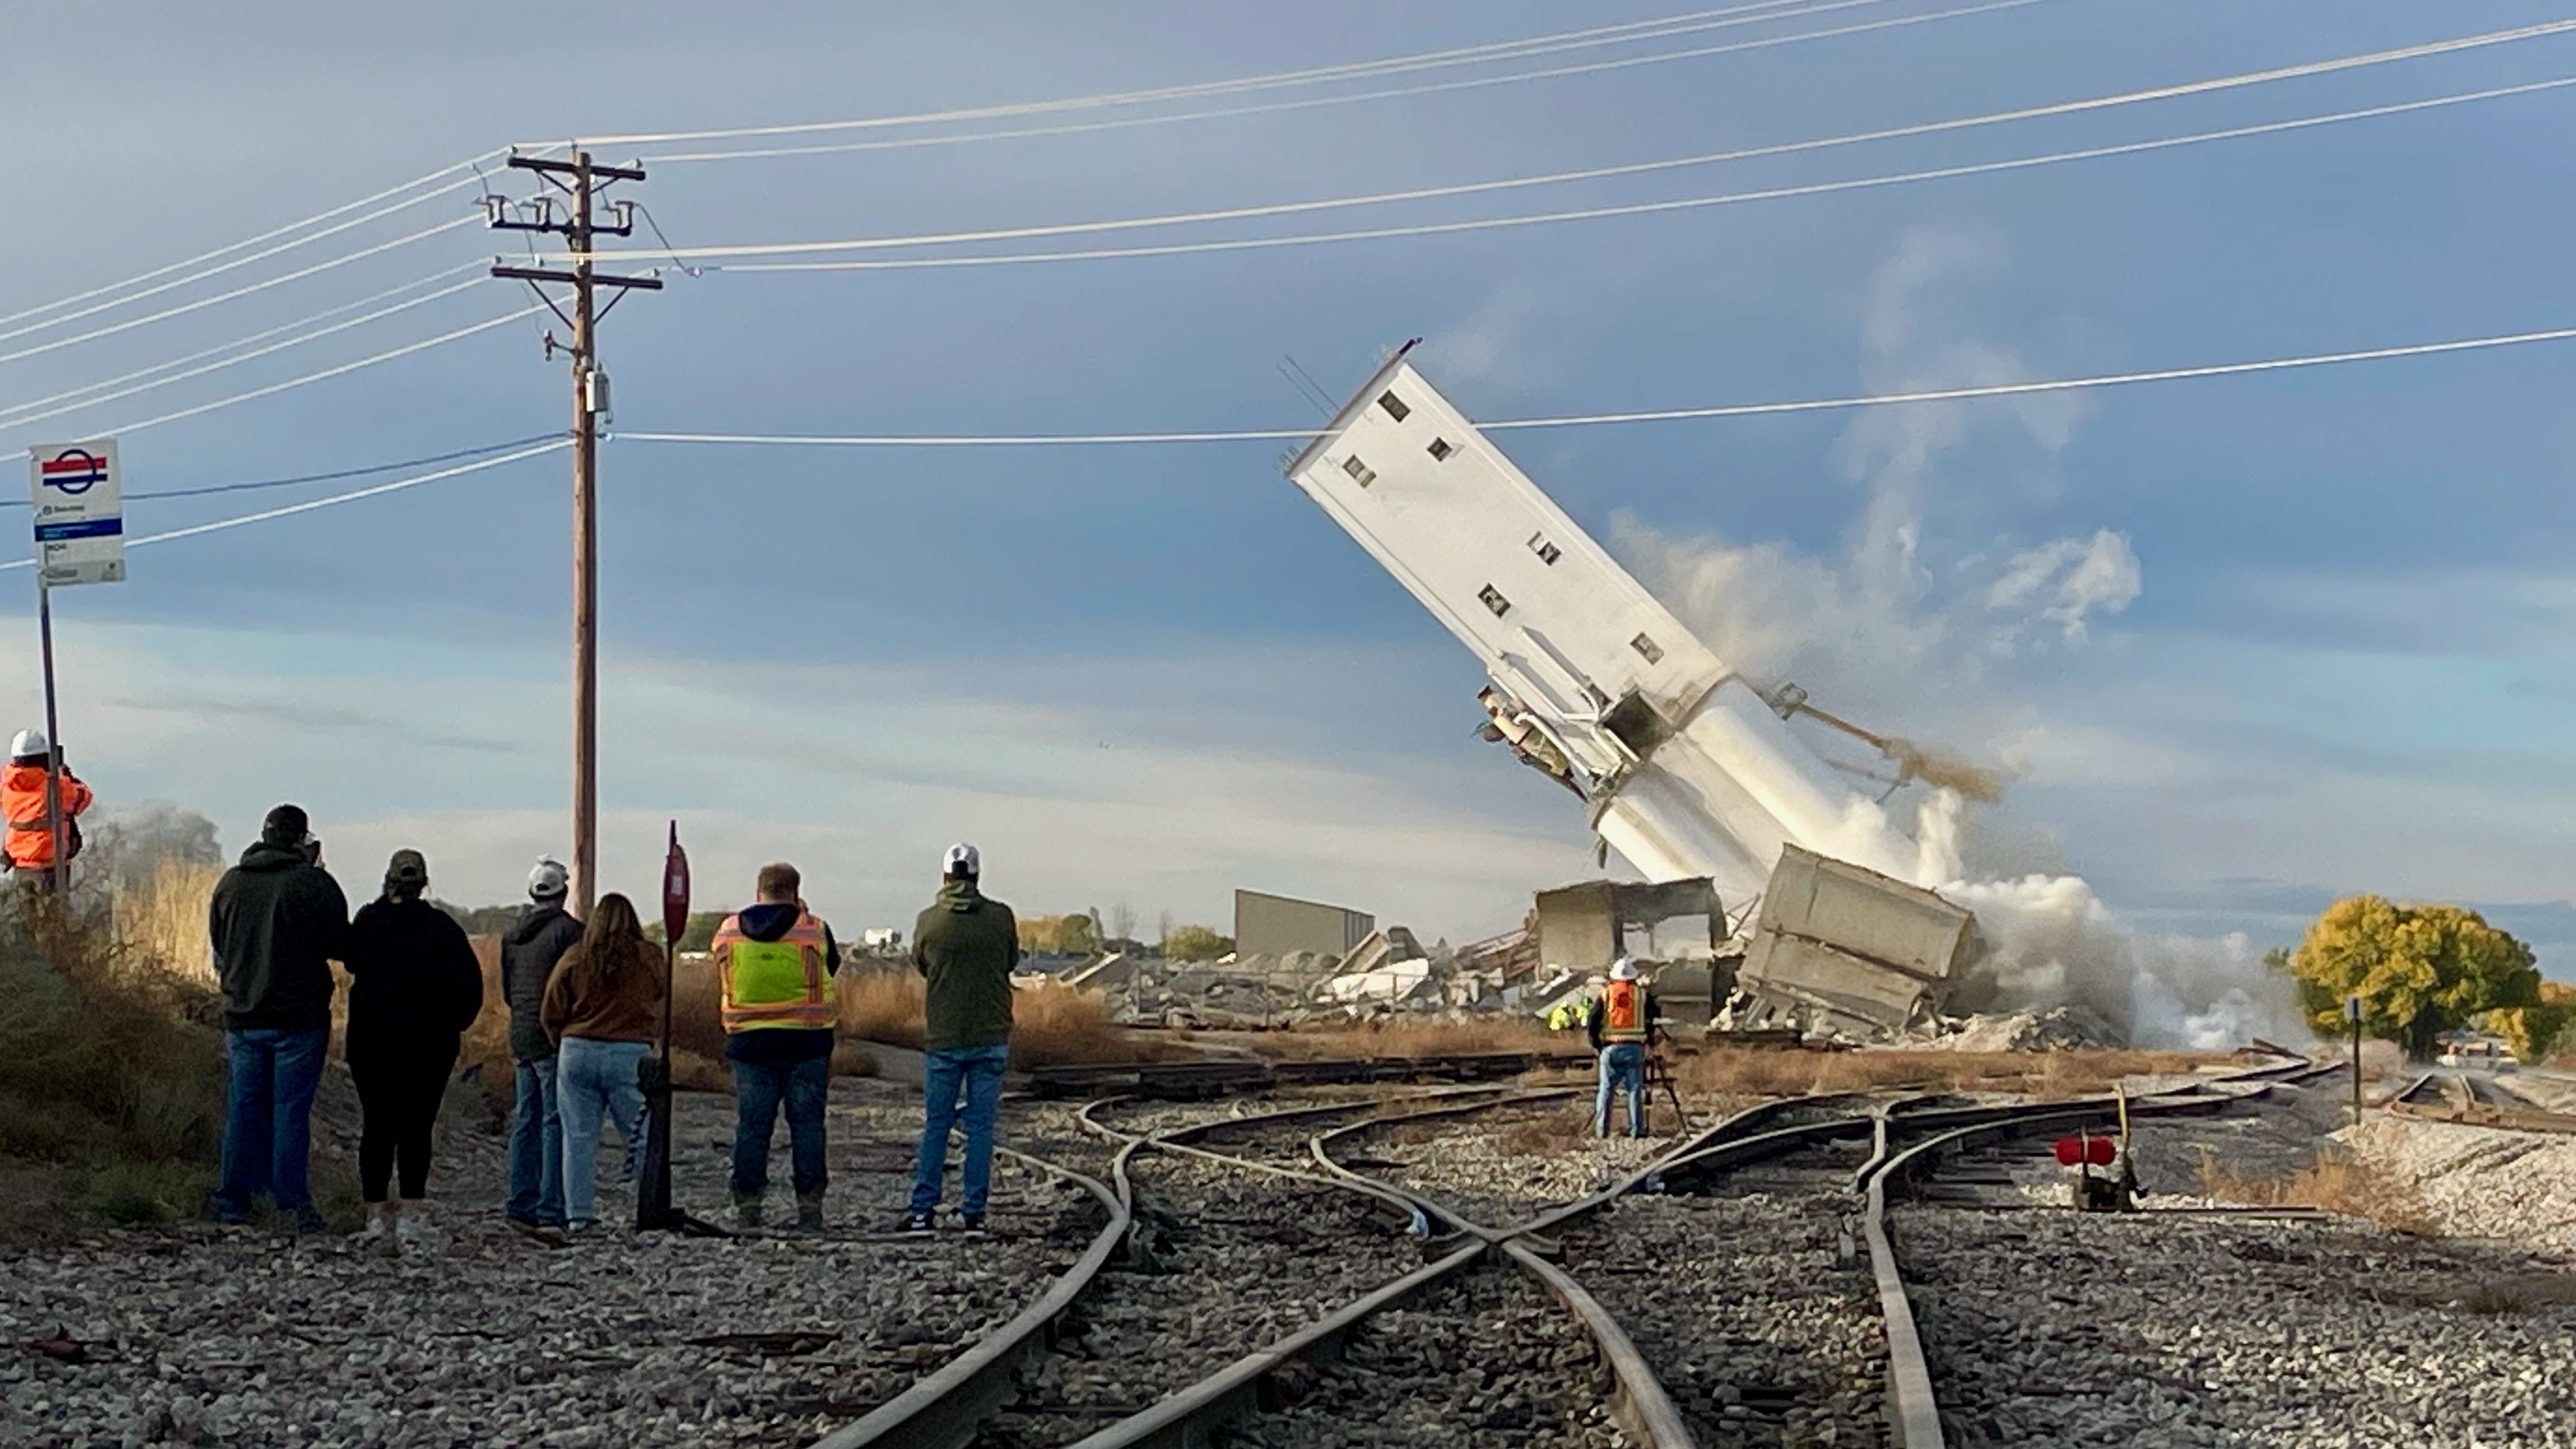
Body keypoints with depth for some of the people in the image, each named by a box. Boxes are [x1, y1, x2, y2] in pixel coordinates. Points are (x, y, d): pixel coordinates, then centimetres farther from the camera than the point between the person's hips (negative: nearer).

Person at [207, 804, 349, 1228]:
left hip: (242, 1016, 4)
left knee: (244, 1109, 10)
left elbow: (218, 944, 13)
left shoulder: (230, 883, 5)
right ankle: (292, 1203, -2)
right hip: (299, 1017, -4)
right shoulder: (314, 883, -10)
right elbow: (340, 943, -4)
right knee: (291, 1109, -1)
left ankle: (233, 1202, 11)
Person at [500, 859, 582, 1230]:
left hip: (520, 1036, 7)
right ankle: (552, 1210, -10)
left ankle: (521, 1206, 14)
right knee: (557, 1122, -6)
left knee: (526, 1121, 12)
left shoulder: (512, 933, 13)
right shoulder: (568, 929, -11)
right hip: (555, 1038, -7)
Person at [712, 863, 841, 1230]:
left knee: (751, 1125, 6)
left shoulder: (727, 932, 4)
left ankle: (747, 1203, 6)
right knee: (807, 1124, 3)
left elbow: (722, 980, 15)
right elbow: (832, 970, 9)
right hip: (806, 1042, -2)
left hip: (749, 1042, 2)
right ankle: (809, 1203, 2)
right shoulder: (815, 930, -4)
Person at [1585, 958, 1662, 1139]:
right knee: (1635, 1089, 2)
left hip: (1610, 1048, 1)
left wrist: (1596, 1044, 10)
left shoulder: (1605, 994, 5)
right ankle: (1636, 1129, -3)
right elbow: (1655, 1015, 2)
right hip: (1635, 1048, -1)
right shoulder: (1642, 994, 4)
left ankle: (1601, 1130, 2)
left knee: (1606, 1089, 6)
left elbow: (1591, 1022, 1)